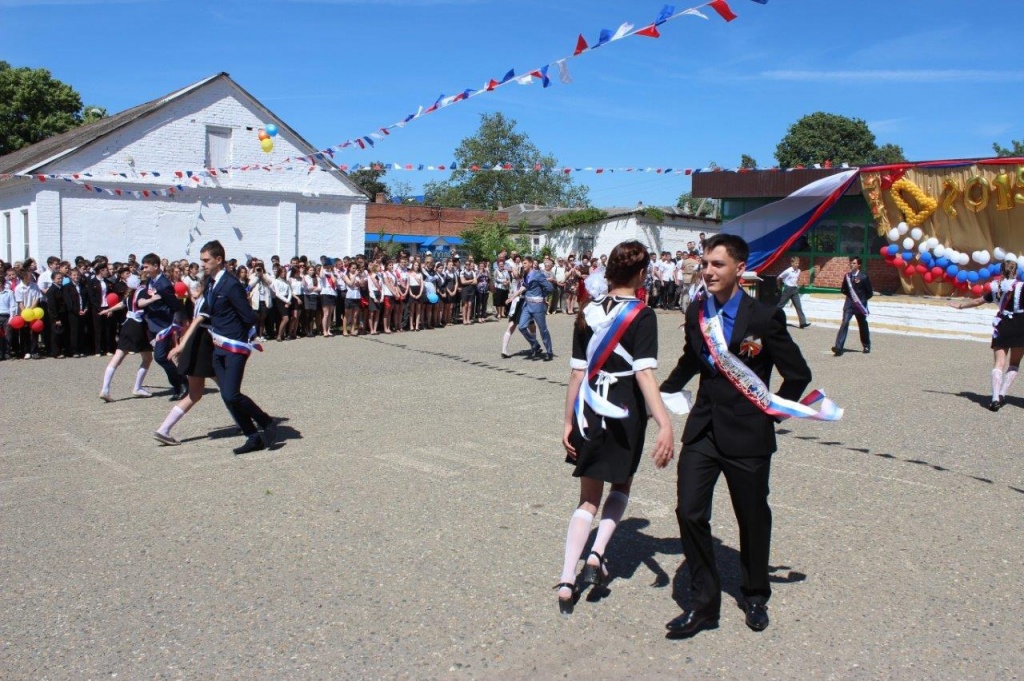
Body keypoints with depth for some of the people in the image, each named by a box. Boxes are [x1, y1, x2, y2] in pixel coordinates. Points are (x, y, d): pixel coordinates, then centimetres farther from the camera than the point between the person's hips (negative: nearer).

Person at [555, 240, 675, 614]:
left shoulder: (588, 313, 3)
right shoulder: (642, 315, -10)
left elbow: (577, 371, 4)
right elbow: (644, 373, -20)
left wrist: (569, 422, 9)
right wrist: (664, 423, -25)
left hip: (588, 412, 4)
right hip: (625, 414, -3)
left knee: (589, 497, 15)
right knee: (621, 485, 24)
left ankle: (567, 580, 6)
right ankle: (597, 552, 6)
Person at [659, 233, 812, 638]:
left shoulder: (764, 317, -13)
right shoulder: (696, 312, 3)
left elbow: (798, 374, -5)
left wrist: (773, 412, -3)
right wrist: (662, 392, 13)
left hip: (747, 435, -4)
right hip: (702, 429, 4)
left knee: (753, 518, 12)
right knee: (690, 513, -3)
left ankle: (756, 597, 36)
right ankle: (704, 604, 13)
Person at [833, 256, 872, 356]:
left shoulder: (863, 277, -6)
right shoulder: (847, 276, 5)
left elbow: (870, 293, -1)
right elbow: (844, 289, 15)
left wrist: (861, 299, -5)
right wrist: (850, 295, 2)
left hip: (860, 305, -2)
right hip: (849, 304, 2)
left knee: (862, 326, 13)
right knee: (844, 323, -13)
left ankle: (866, 346, 34)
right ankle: (838, 347, -21)